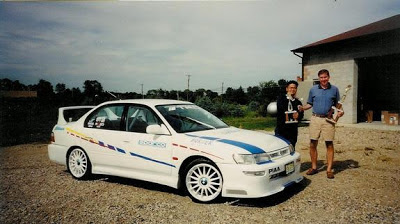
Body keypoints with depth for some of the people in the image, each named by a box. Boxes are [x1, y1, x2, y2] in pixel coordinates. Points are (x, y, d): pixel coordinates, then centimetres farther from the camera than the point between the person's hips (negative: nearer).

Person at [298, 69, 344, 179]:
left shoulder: (334, 89, 8)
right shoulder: (313, 89, 10)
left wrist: (340, 111, -6)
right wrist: (303, 108, -5)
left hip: (328, 119, -1)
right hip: (315, 119, 1)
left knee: (329, 144, -1)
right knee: (313, 144, 2)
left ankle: (329, 169, 7)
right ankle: (314, 167, 15)